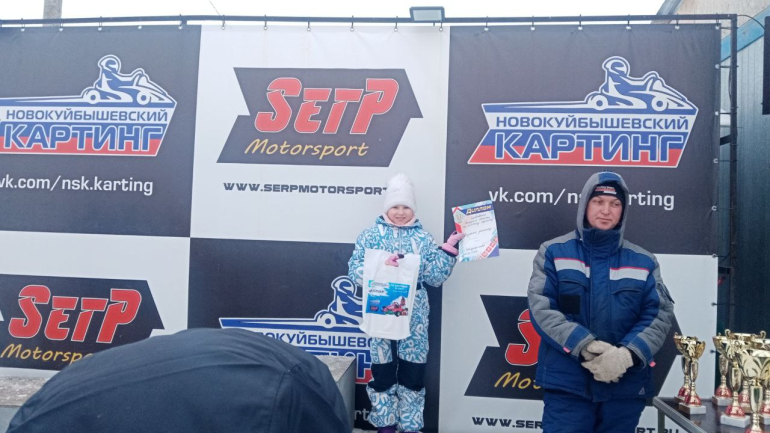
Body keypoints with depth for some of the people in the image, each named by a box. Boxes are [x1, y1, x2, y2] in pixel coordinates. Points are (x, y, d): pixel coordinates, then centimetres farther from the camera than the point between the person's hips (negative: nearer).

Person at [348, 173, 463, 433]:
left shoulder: (423, 237, 5)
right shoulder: (371, 234, 1)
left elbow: (435, 277, 1)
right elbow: (354, 272, -7)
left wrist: (449, 248, -6)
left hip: (414, 315, 1)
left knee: (413, 370, 8)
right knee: (382, 370, 7)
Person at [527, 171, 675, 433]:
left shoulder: (643, 262, 8)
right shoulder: (554, 252, 1)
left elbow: (660, 314, 1)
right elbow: (541, 308, -7)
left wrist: (628, 354, -16)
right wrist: (585, 346, -19)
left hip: (626, 387, 3)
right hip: (566, 385, -3)